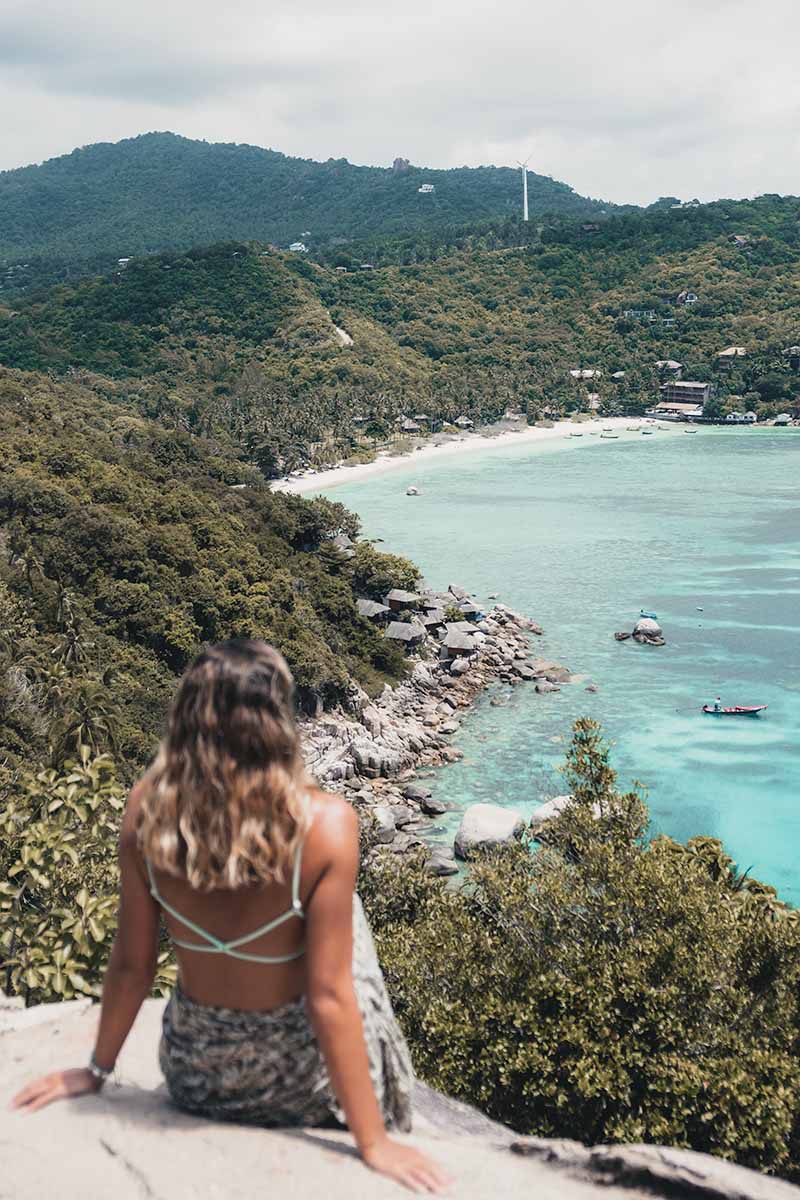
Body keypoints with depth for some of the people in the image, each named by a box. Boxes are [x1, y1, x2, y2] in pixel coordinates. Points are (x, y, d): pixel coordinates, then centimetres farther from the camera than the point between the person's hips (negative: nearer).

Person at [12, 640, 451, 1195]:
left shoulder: (148, 808, -19)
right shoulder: (324, 824, -29)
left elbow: (131, 965, -8)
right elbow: (330, 998, -24)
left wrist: (98, 1069, 10)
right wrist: (373, 1142, -13)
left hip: (196, 1073, 3)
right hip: (296, 1081, -3)